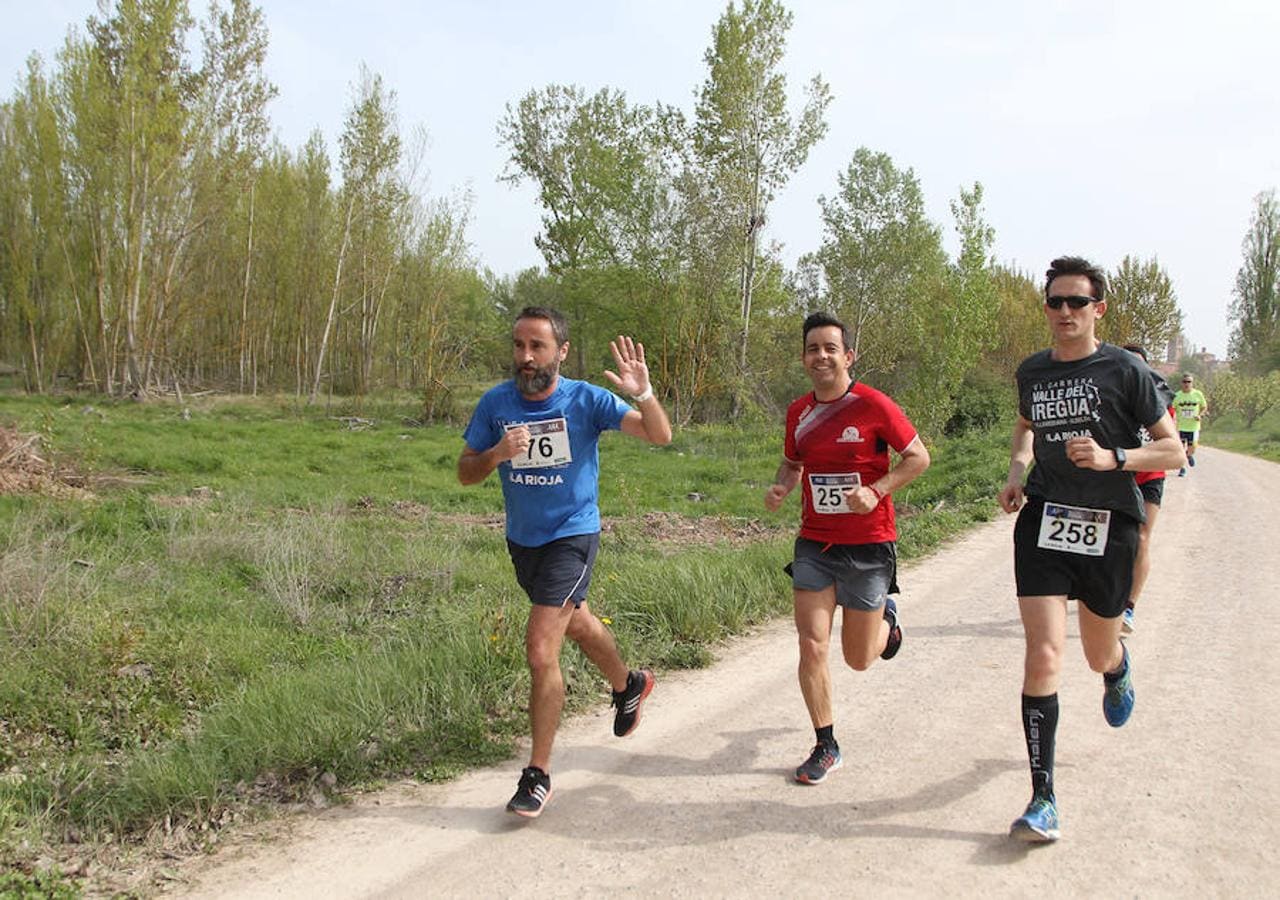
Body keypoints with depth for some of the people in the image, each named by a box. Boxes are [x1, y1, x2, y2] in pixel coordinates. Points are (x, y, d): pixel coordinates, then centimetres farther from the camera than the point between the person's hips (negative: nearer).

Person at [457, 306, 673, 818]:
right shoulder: (495, 403, -7)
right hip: (522, 540, 5)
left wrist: (643, 394, -39)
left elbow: (660, 436, -20)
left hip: (572, 536, -5)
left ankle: (538, 775, -1)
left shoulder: (587, 400, -16)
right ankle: (627, 684, 56)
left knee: (541, 650, -14)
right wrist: (496, 454, -24)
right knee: (576, 624, 26)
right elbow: (466, 473, -3)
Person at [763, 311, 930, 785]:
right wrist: (780, 487, -3)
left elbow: (918, 457, -6)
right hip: (814, 545, 3)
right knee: (811, 646, -5)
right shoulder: (798, 412, 3)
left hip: (868, 546, -3)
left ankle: (886, 617, 43)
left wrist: (875, 491, -19)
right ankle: (826, 747, 12)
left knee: (859, 659, 8)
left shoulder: (873, 405, -12)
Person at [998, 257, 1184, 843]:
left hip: (1109, 525, -1)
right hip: (1043, 521, 2)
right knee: (1043, 657, -11)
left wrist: (1112, 458, -19)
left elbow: (1173, 451, -2)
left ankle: (1119, 669, 57)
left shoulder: (1124, 370, -4)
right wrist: (1016, 471, 9)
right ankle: (1043, 800, -6)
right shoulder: (1031, 371, 7)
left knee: (1098, 656, 16)